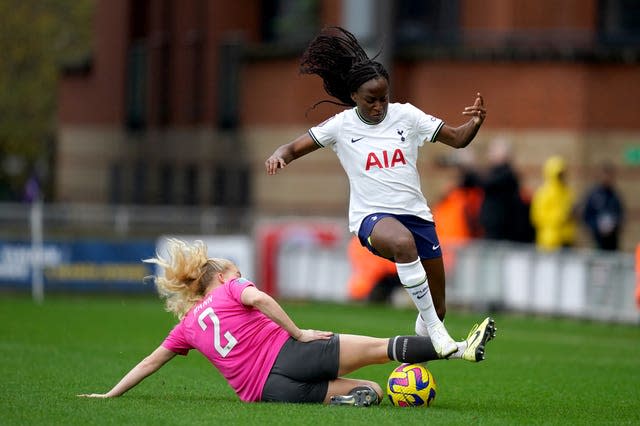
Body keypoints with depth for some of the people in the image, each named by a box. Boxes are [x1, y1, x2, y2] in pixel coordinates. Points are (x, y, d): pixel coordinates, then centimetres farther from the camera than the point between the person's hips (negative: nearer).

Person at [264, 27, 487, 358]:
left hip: (415, 214, 4)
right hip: (371, 217, -4)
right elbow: (295, 148, 2)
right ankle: (434, 329, -34)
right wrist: (279, 155, -22)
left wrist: (475, 123, -17)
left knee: (437, 309, 8)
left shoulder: (405, 116, 1)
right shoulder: (341, 126, -2)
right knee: (402, 242, -42)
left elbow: (457, 139, 4)